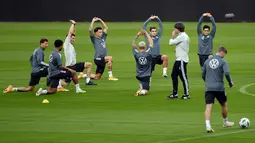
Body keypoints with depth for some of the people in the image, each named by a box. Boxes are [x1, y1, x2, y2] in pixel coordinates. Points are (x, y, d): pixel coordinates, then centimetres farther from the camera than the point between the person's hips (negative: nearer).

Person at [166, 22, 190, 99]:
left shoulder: (182, 36, -15)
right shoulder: (183, 36, 16)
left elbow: (171, 43, -12)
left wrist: (172, 36, 2)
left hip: (182, 60, -10)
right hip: (179, 59, 10)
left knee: (183, 77, -6)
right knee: (174, 75, 13)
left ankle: (186, 94, -1)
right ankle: (175, 93, 19)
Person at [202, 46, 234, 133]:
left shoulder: (207, 61, 11)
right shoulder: (223, 62, -3)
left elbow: (203, 75, 15)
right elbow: (226, 73, -16)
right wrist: (230, 83, -1)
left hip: (208, 88, 2)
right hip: (219, 87, -2)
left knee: (208, 107, -8)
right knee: (224, 105, 21)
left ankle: (208, 126, -23)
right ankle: (225, 122, 38)